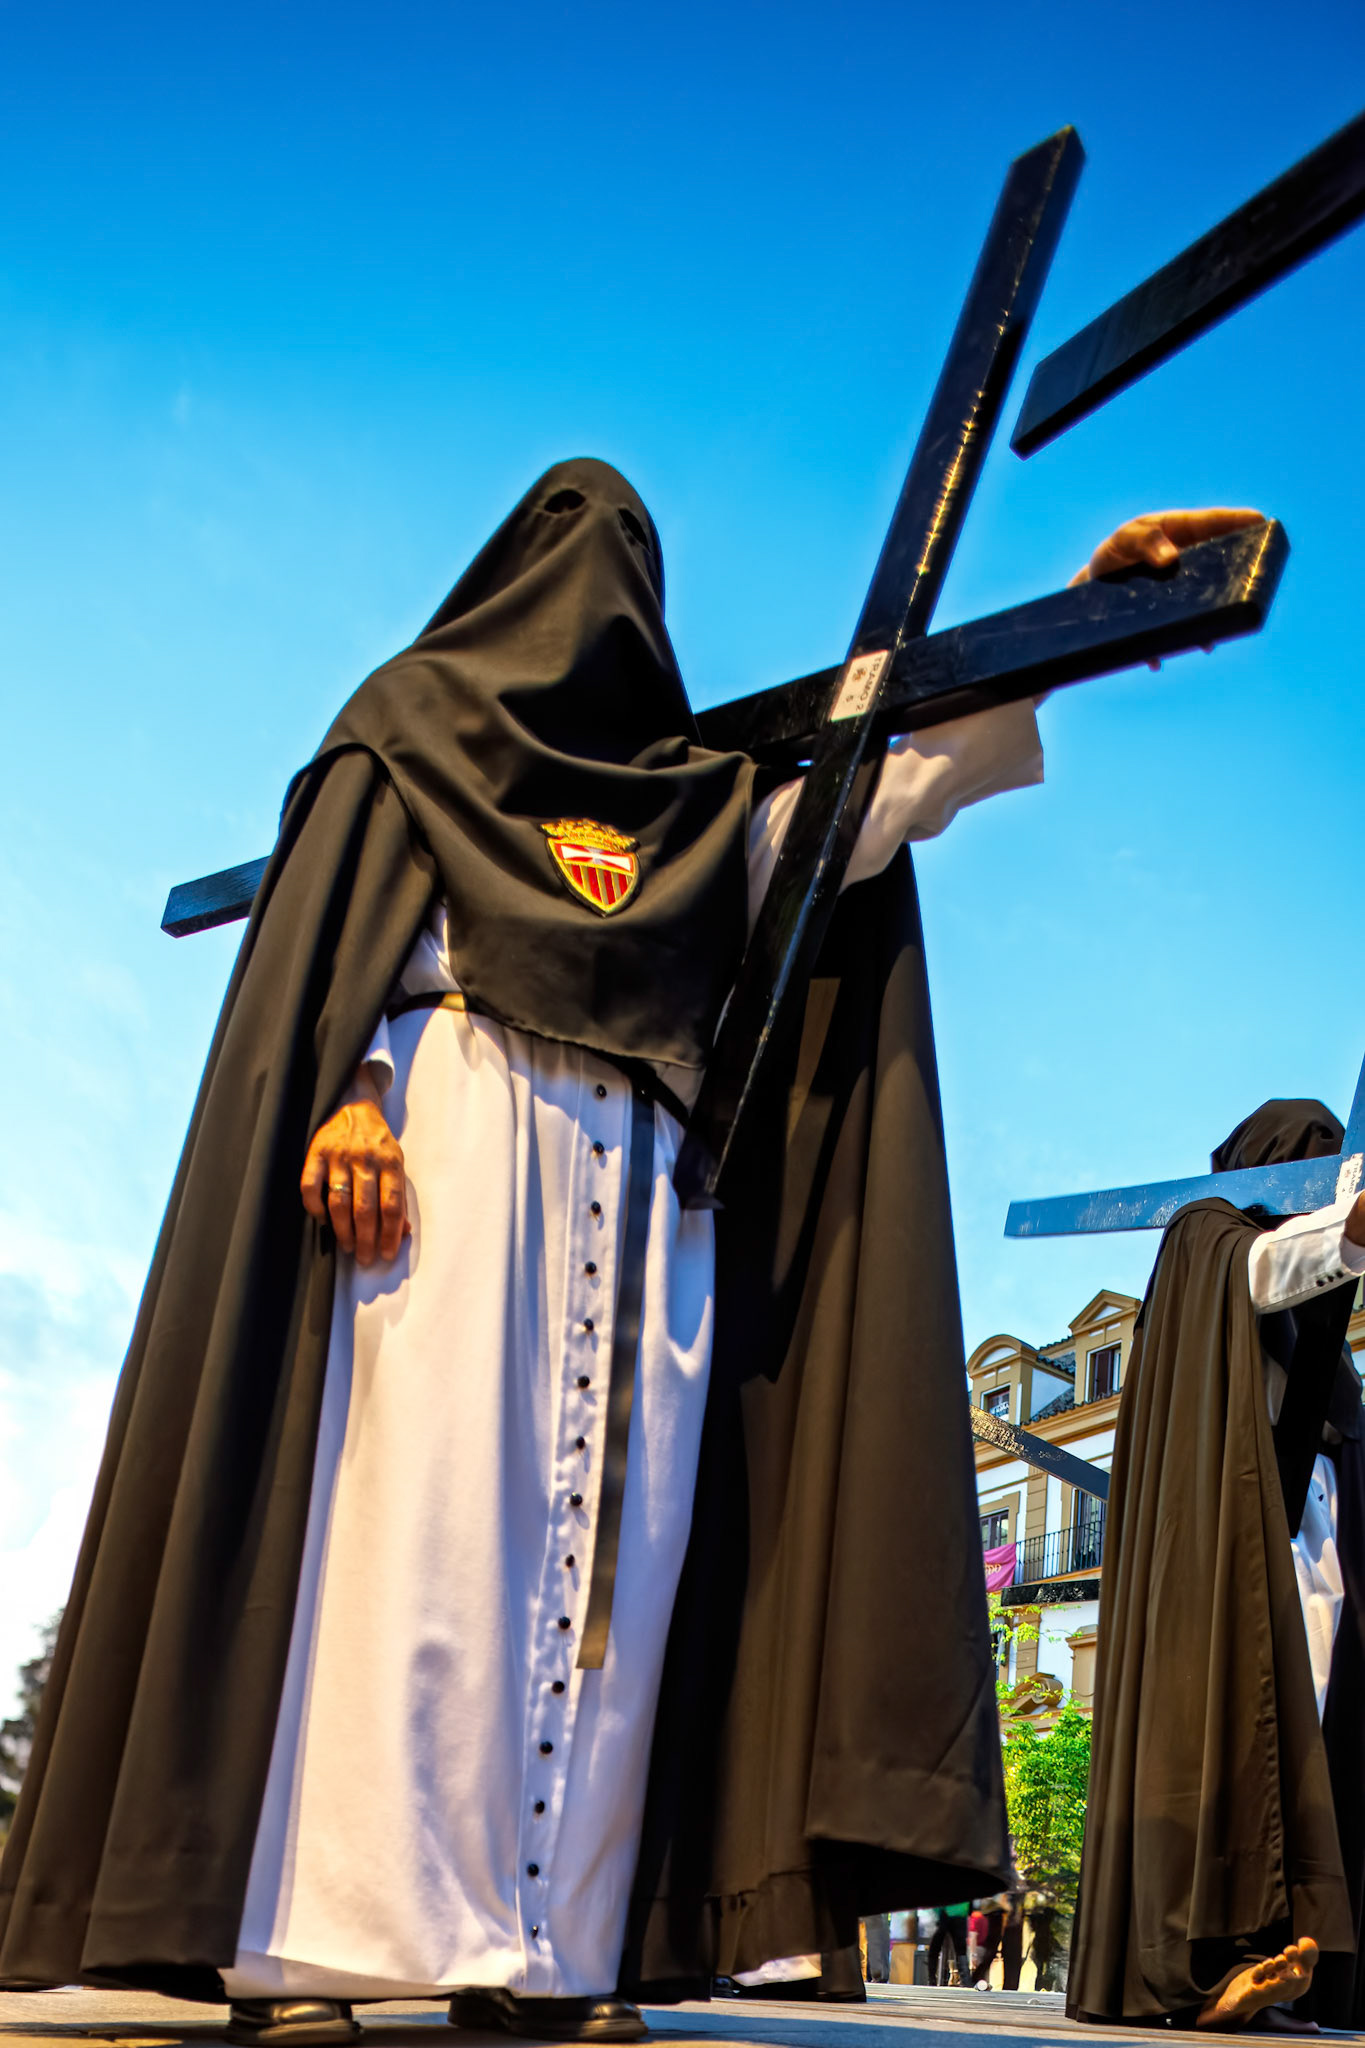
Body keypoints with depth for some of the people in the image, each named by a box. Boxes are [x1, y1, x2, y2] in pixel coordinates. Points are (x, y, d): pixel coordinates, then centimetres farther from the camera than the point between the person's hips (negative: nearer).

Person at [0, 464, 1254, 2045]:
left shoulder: (700, 798, 26)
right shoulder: (416, 721, 17)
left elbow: (896, 784, 17)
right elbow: (324, 930, 3)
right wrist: (346, 1091, -15)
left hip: (642, 1193, 4)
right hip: (448, 1141, -4)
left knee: (607, 1548, -4)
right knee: (406, 1516, -14)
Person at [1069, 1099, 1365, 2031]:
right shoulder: (1206, 1235, 5)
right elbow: (1269, 1263, -20)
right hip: (1228, 1522, -8)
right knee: (1232, 1699, -21)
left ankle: (1261, 1960, -9)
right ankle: (1215, 1951, -29)